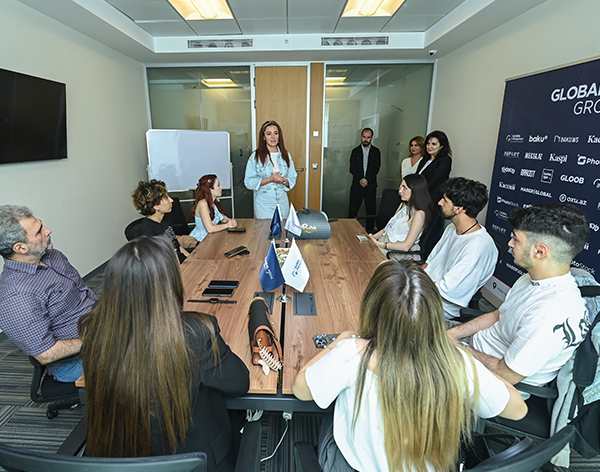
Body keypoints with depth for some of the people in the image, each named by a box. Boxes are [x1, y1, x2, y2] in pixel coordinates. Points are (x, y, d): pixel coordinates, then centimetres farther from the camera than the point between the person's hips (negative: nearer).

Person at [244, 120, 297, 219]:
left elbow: (292, 179, 8)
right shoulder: (256, 156, -4)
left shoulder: (286, 155, 6)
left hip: (282, 203, 3)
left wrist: (284, 181, -15)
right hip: (263, 204, -3)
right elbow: (248, 182, -7)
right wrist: (270, 179, -18)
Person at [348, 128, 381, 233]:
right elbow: (352, 168, 0)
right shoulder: (355, 151, 8)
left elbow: (376, 168, -1)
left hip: (371, 185, 0)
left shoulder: (376, 152, 7)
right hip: (357, 185, 0)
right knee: (353, 208, 1)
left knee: (371, 208, 4)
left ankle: (370, 229, 15)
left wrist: (367, 180, -14)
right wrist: (360, 179, -14)